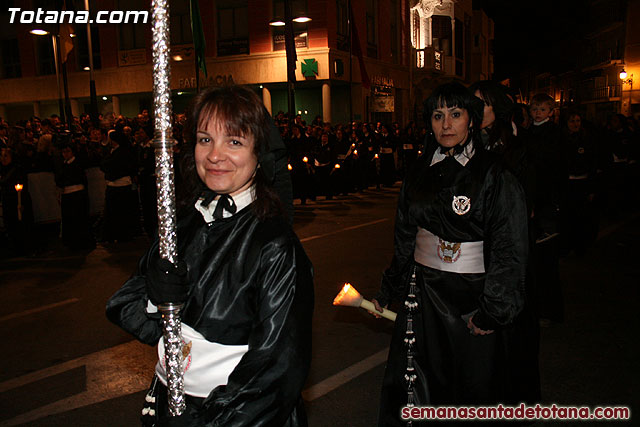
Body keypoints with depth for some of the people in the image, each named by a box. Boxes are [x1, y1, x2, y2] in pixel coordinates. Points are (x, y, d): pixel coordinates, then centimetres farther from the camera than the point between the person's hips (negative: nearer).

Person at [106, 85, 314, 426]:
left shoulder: (275, 247, -22)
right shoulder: (180, 220, -4)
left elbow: (278, 369, -21)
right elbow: (121, 307, -1)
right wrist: (154, 301, -20)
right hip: (169, 399, 6)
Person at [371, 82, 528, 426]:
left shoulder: (496, 178, -10)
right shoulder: (420, 174, 6)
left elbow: (510, 252, -12)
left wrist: (492, 312, -13)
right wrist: (388, 291, 12)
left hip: (471, 296, -4)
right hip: (421, 291, 4)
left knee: (471, 388, 12)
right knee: (409, 389, 10)